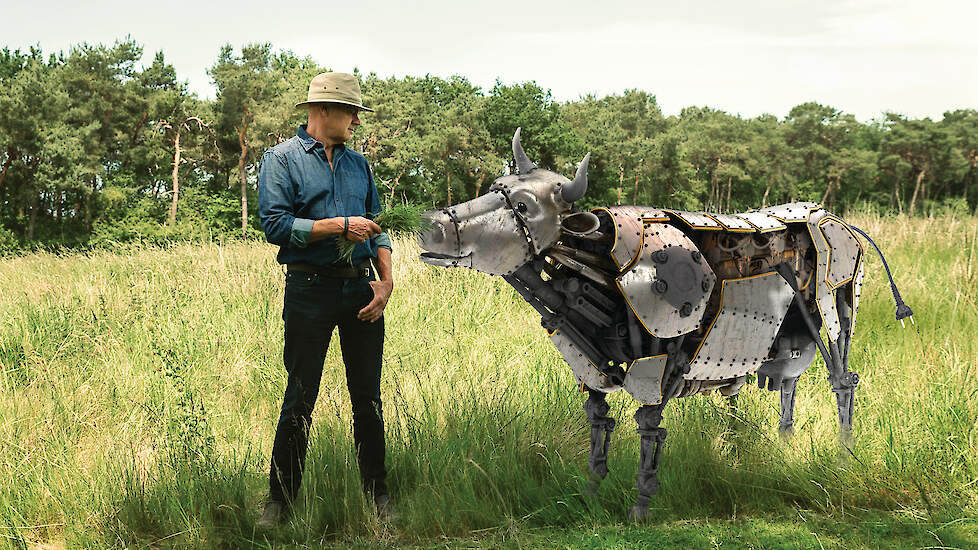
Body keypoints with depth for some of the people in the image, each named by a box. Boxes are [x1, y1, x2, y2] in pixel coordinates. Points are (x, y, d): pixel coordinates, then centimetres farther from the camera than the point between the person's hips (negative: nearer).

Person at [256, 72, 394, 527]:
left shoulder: (358, 164, 16)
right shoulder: (281, 159, -1)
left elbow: (376, 228, 16)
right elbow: (275, 225, -12)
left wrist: (386, 281, 2)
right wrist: (340, 226, -13)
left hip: (361, 289, 5)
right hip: (310, 289, -5)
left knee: (368, 398, 9)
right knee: (300, 400, 0)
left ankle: (377, 493, 18)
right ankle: (281, 499, 11)